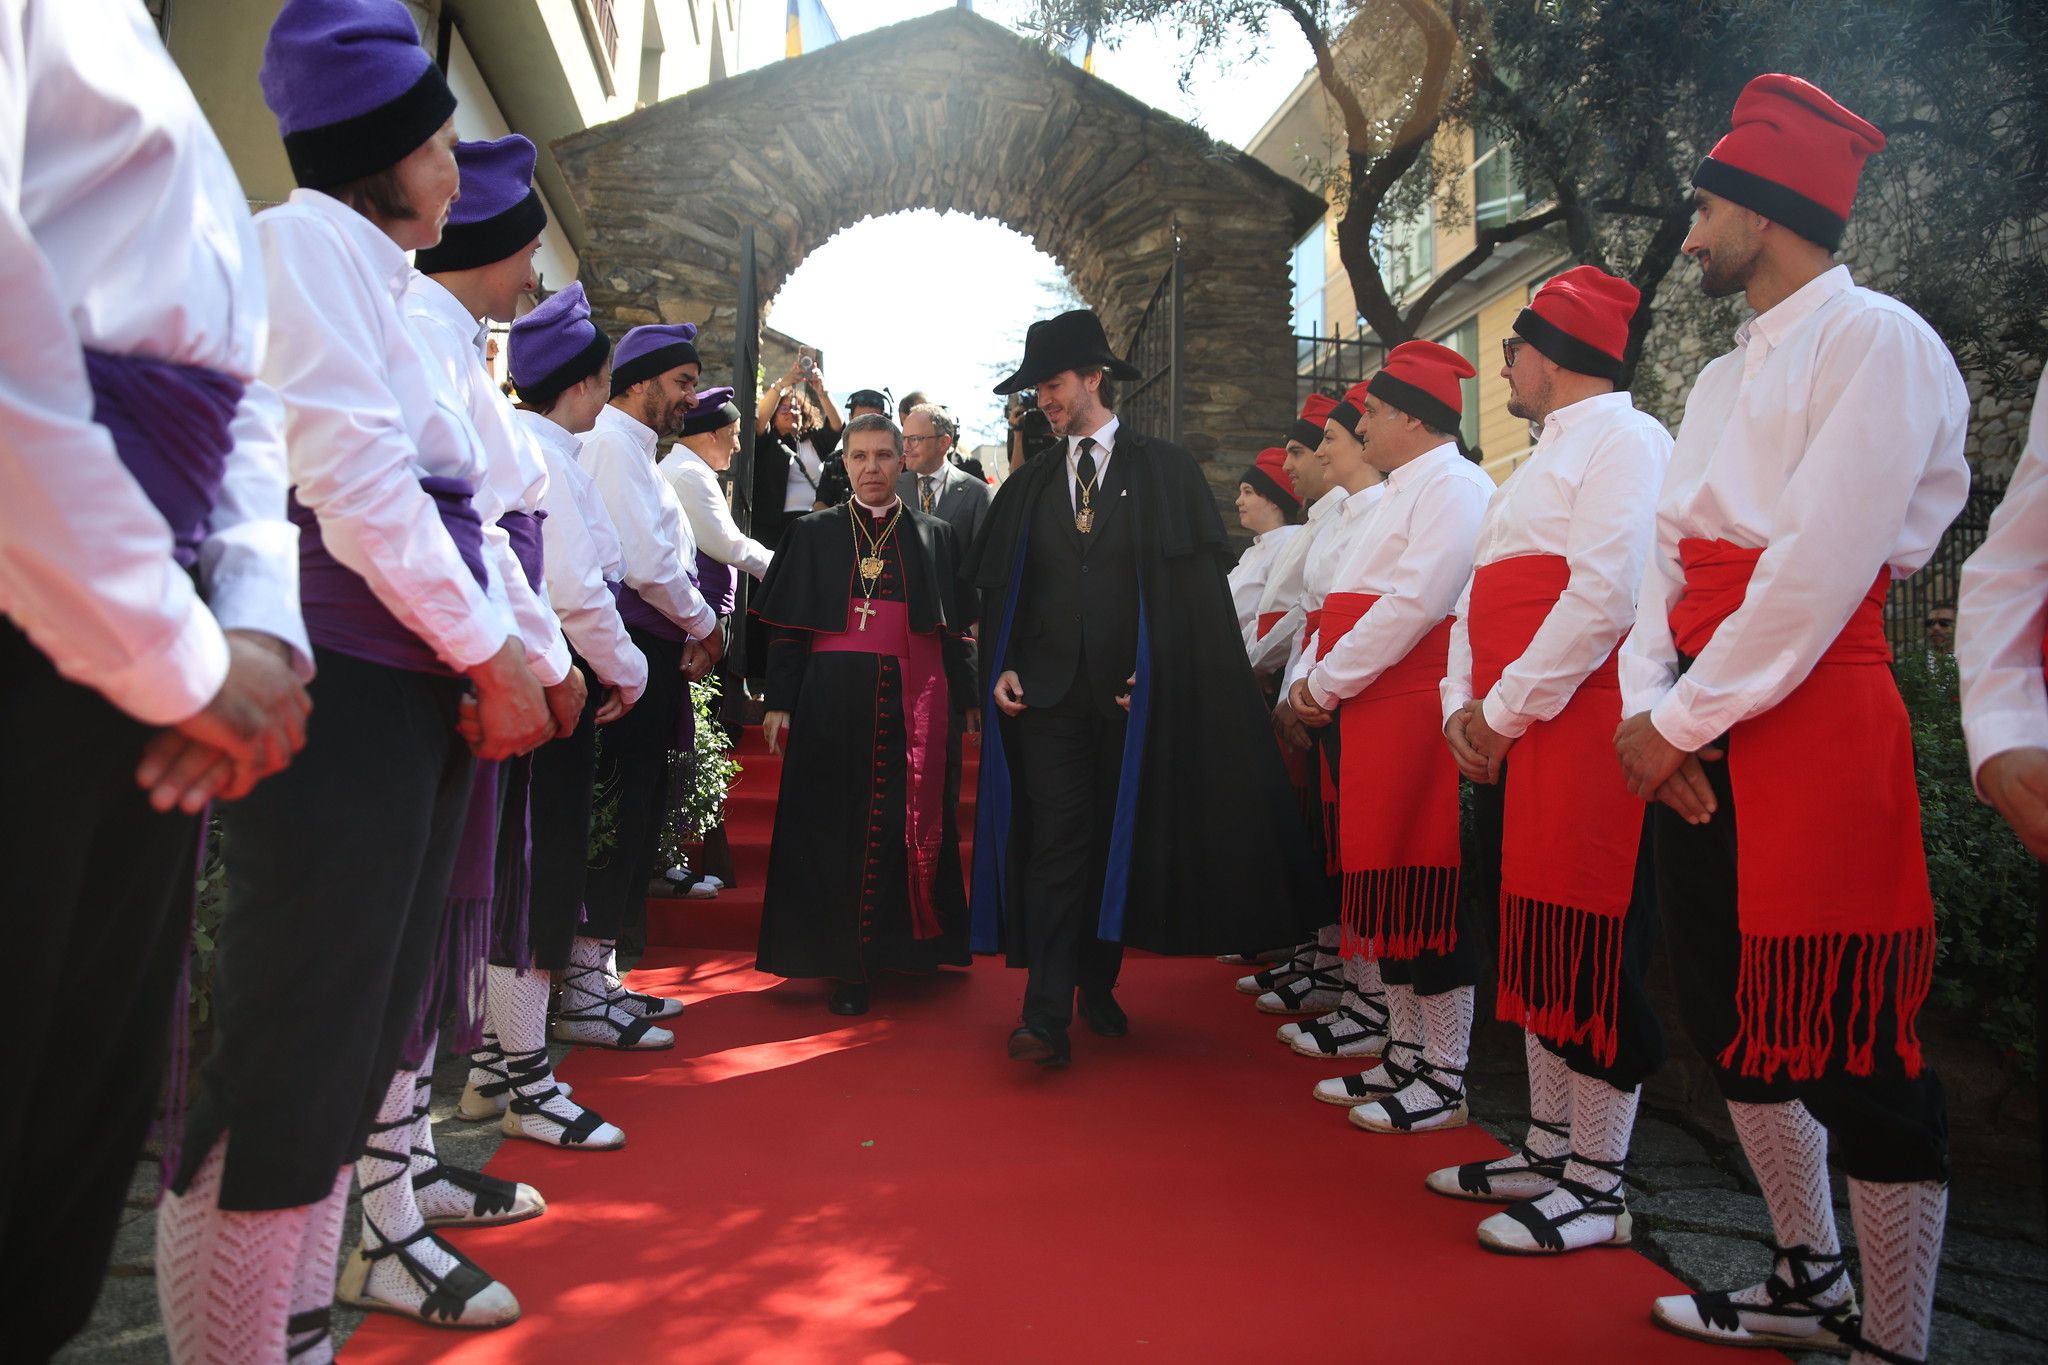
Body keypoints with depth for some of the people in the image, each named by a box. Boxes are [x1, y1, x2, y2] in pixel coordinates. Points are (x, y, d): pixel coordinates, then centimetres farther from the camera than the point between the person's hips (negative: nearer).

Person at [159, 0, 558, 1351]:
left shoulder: (391, 289, 24)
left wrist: (520, 656, 11)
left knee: (368, 1023, 12)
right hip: (342, 688, -9)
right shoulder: (305, 239, -3)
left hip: (421, 695, 9)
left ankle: (301, 1312, 23)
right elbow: (354, 477, -15)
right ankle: (236, 1334, 4)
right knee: (297, 1048, -7)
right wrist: (491, 657, -11)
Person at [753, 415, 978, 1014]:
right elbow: (785, 628, 6)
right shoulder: (813, 534, 10)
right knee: (838, 825, 0)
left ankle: (904, 947, 17)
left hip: (914, 702, 1)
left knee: (911, 825, 2)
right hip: (834, 700, 0)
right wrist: (780, 702, -2)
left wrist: (967, 702, 2)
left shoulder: (936, 536, 11)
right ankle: (845, 963, 7)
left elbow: (957, 630, 9)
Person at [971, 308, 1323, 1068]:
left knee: (1119, 844, 8)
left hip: (1131, 693, -1)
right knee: (1056, 843, -5)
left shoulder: (1166, 472, 5)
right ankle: (1046, 1014, -4)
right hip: (1048, 693, 1)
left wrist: (1158, 671, -9)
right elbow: (998, 590, 14)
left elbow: (1198, 584, -1)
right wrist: (1002, 665, -1)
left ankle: (1098, 987, 25)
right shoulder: (1028, 488, 14)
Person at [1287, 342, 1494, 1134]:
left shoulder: (1453, 487, -9)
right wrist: (1309, 681, 8)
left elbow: (1414, 603, -20)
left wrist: (1328, 684, -13)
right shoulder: (1400, 494, 24)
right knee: (1386, 881, 13)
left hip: (1418, 707, -10)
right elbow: (1343, 601, 22)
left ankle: (1445, 1080, 6)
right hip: (1372, 712, 10)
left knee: (1428, 888, -5)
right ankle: (1405, 1054, 24)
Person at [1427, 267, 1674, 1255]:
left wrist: (1507, 711, -16)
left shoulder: (1626, 440, -6)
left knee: (1590, 956, -3)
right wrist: (1464, 706, 6)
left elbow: (1605, 595, -19)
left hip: (1579, 726, -10)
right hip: (1508, 735, 10)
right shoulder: (1545, 456, 25)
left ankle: (1596, 1191, 9)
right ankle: (1547, 1149, 27)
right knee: (1533, 945, 14)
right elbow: (1481, 592, 20)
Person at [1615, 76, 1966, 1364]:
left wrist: (1685, 719, -14)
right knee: (1735, 1017, 16)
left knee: (1858, 1051, -2)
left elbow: (1822, 568, -17)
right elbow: (1671, 551, 11)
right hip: (1701, 734, 9)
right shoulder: (1723, 377, 19)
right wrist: (1648, 703, -4)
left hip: (1814, 721, -9)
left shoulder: (1878, 342, -6)